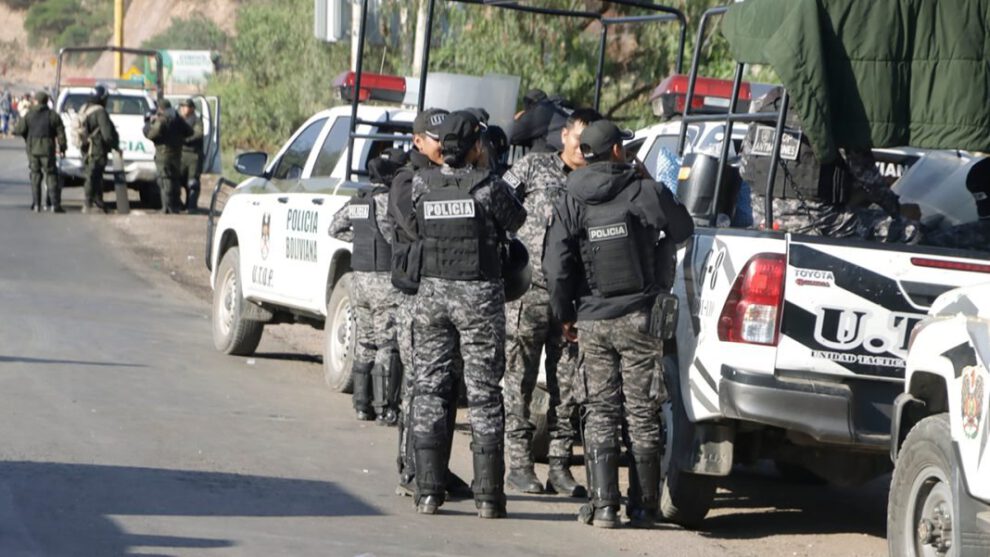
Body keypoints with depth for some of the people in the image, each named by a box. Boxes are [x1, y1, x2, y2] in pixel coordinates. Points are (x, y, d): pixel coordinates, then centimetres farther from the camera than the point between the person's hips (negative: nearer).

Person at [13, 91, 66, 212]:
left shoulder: (29, 115, -1)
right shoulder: (53, 115, -2)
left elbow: (18, 130, -1)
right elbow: (61, 133, -3)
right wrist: (62, 148, 8)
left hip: (32, 149, 1)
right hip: (47, 150, -1)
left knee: (35, 176, 9)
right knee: (51, 176, 2)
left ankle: (36, 204, 6)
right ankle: (55, 203, -6)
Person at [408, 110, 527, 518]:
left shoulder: (420, 185, -2)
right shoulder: (488, 187, -10)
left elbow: (410, 230, 3)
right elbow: (516, 222, 2)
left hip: (431, 293, 3)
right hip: (480, 295, -3)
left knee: (429, 391, 8)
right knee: (484, 395, 2)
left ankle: (428, 492, 4)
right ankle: (488, 496, 0)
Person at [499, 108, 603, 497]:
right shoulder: (534, 167, 4)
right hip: (528, 289, -3)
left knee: (568, 384, 4)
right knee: (520, 379, 0)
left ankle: (560, 465, 9)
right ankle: (519, 463, 5)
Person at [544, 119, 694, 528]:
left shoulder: (572, 202, 1)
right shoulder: (646, 192, -7)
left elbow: (555, 265, -2)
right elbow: (683, 230, 9)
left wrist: (565, 316, 10)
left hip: (592, 321, 2)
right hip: (639, 317, -2)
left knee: (600, 413, 6)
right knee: (642, 414, 4)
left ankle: (603, 505, -1)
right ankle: (643, 506, 5)